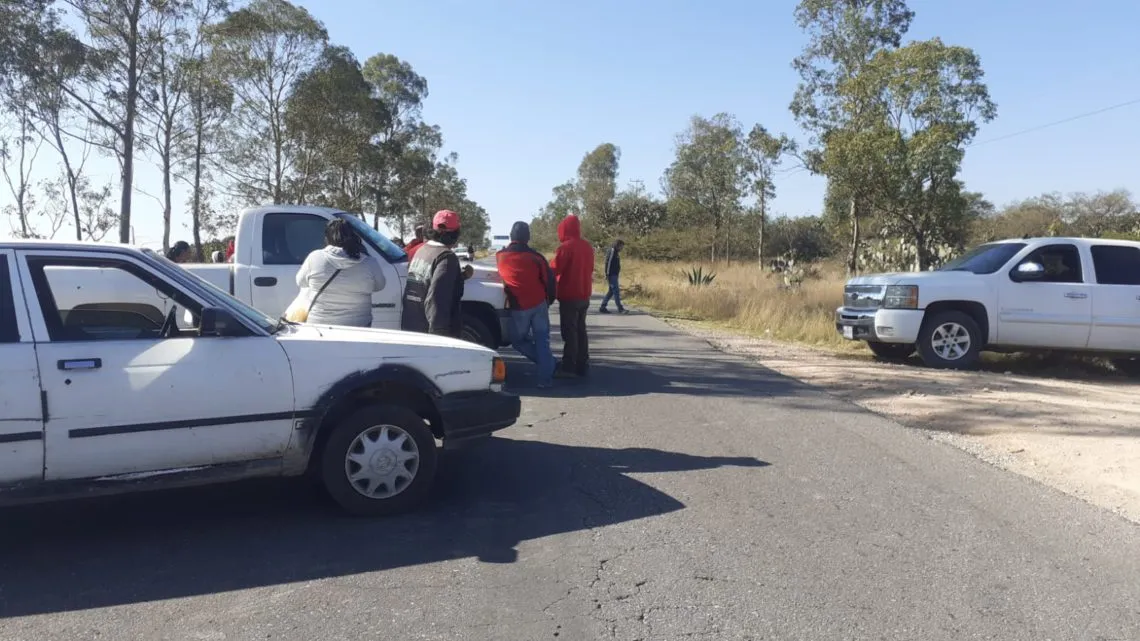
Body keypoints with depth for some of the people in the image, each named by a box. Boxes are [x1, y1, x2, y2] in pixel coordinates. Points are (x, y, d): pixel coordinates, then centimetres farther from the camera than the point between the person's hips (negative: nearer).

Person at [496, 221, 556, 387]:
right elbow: (549, 280, 3)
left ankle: (547, 364, 13)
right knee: (542, 340, 7)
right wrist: (549, 300, 18)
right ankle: (545, 377, 1)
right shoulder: (535, 257, -1)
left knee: (518, 340, 17)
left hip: (518, 307, -1)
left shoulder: (500, 256, 2)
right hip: (539, 304, 1)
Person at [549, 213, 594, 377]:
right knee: (580, 330, 13)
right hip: (584, 295, 8)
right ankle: (582, 366, 16)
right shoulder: (587, 247, 10)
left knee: (569, 332, -5)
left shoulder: (566, 247, -15)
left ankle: (569, 368, -5)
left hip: (569, 296, -8)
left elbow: (554, 270, -14)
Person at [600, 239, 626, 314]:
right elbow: (608, 263, -18)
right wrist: (607, 274, -20)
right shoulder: (612, 251, -12)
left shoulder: (616, 252, 18)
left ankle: (603, 307, 14)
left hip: (615, 275, 10)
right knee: (616, 291, -8)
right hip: (612, 275, -10)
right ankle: (620, 308, -7)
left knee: (611, 291, 11)